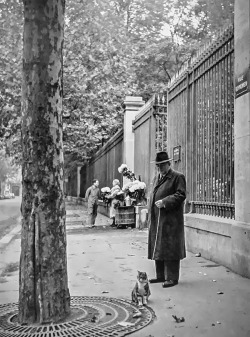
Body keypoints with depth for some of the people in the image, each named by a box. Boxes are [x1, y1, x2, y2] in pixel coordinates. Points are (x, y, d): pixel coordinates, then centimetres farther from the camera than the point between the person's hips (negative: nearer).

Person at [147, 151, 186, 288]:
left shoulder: (178, 177, -4)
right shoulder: (156, 178, 20)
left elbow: (181, 195, -13)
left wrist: (164, 202, -21)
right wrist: (150, 213, 14)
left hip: (170, 220, -8)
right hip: (156, 220, 8)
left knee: (170, 249, -4)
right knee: (157, 248, 12)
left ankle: (172, 278, 5)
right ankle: (161, 275, 23)